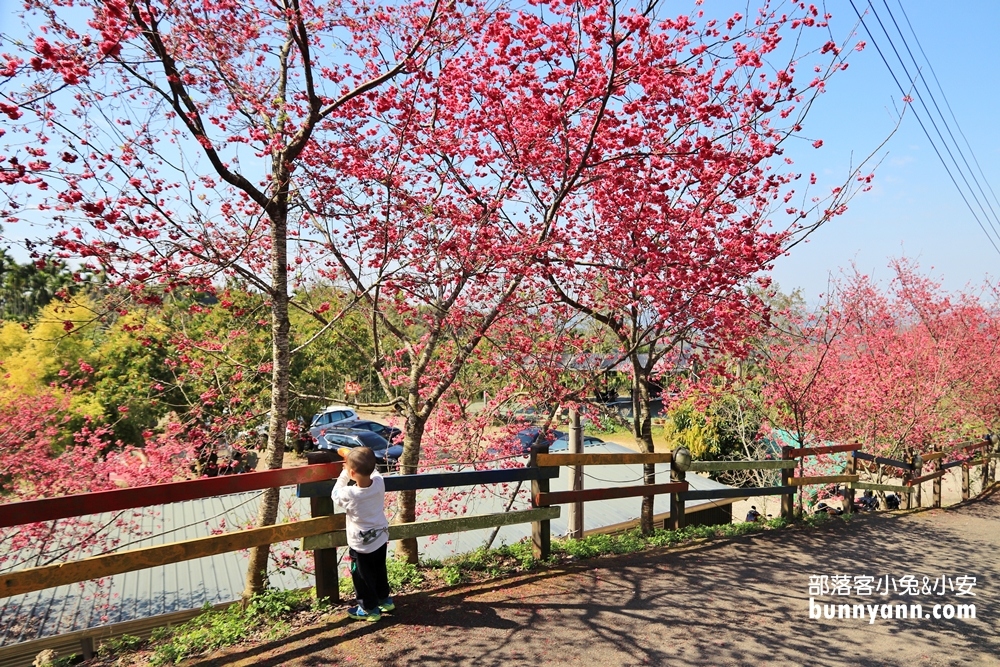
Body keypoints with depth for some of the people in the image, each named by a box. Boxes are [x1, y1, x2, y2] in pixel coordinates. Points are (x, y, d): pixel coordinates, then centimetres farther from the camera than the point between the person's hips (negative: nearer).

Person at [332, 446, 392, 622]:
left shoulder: (349, 494, -31)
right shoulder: (379, 483, -20)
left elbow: (336, 494, -6)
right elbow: (373, 471, 5)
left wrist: (344, 473, -2)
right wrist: (351, 454, 10)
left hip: (361, 545, -5)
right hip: (381, 538, 5)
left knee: (363, 576, 16)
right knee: (379, 570, 26)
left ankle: (369, 609, 29)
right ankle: (384, 599, 43)